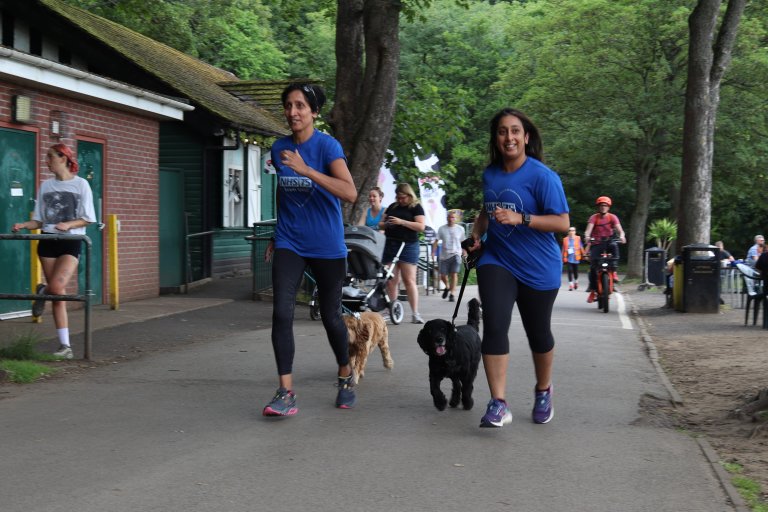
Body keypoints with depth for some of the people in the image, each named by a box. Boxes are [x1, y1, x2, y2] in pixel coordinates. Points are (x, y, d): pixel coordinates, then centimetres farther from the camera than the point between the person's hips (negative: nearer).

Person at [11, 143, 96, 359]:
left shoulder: (81, 184, -1)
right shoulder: (46, 185, 10)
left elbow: (87, 219, -3)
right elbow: (39, 220, 11)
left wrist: (68, 225, -20)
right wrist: (24, 225, -8)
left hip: (71, 242, -4)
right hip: (48, 241, 4)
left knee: (57, 287, -22)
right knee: (58, 295, 1)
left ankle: (42, 292, 15)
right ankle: (65, 345, 6)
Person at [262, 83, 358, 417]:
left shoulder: (327, 146, -13)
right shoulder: (279, 148, 3)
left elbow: (350, 193, -27)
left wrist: (306, 170, -34)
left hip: (327, 246, -3)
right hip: (289, 244, 3)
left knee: (330, 315, 8)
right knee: (281, 313, -12)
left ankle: (346, 377, 32)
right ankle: (286, 393, -9)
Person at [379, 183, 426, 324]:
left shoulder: (416, 208, 3)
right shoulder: (392, 207, 18)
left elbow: (421, 226, -9)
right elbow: (381, 224, 22)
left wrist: (402, 222, -17)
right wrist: (385, 224, -3)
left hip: (408, 245, -5)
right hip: (391, 245, 5)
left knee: (409, 280, -8)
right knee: (391, 280, 2)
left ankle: (415, 313, -8)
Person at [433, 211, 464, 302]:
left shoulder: (460, 229, 4)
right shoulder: (442, 229, 2)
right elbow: (436, 241, 3)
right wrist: (433, 252, -6)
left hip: (455, 254, -1)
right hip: (444, 255, 1)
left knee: (454, 274, -13)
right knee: (442, 275, 3)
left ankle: (452, 294, -8)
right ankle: (447, 287, 35)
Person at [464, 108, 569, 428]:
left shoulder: (541, 176, -14)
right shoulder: (489, 174, 4)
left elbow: (563, 223, -19)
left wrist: (520, 218, -30)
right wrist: (476, 234, 5)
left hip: (538, 268, -3)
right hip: (496, 261, 3)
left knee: (538, 332, 12)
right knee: (494, 326, -16)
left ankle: (543, 392, 39)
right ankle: (498, 404, -17)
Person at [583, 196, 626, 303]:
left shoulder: (612, 217, 0)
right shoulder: (594, 217, -2)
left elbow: (619, 229, -14)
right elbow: (589, 228, -18)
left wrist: (621, 236, -37)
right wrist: (587, 236, -41)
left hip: (608, 241, 0)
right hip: (596, 243, 0)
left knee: (614, 246, -35)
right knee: (593, 265, -10)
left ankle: (613, 271, -20)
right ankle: (593, 290, 1)